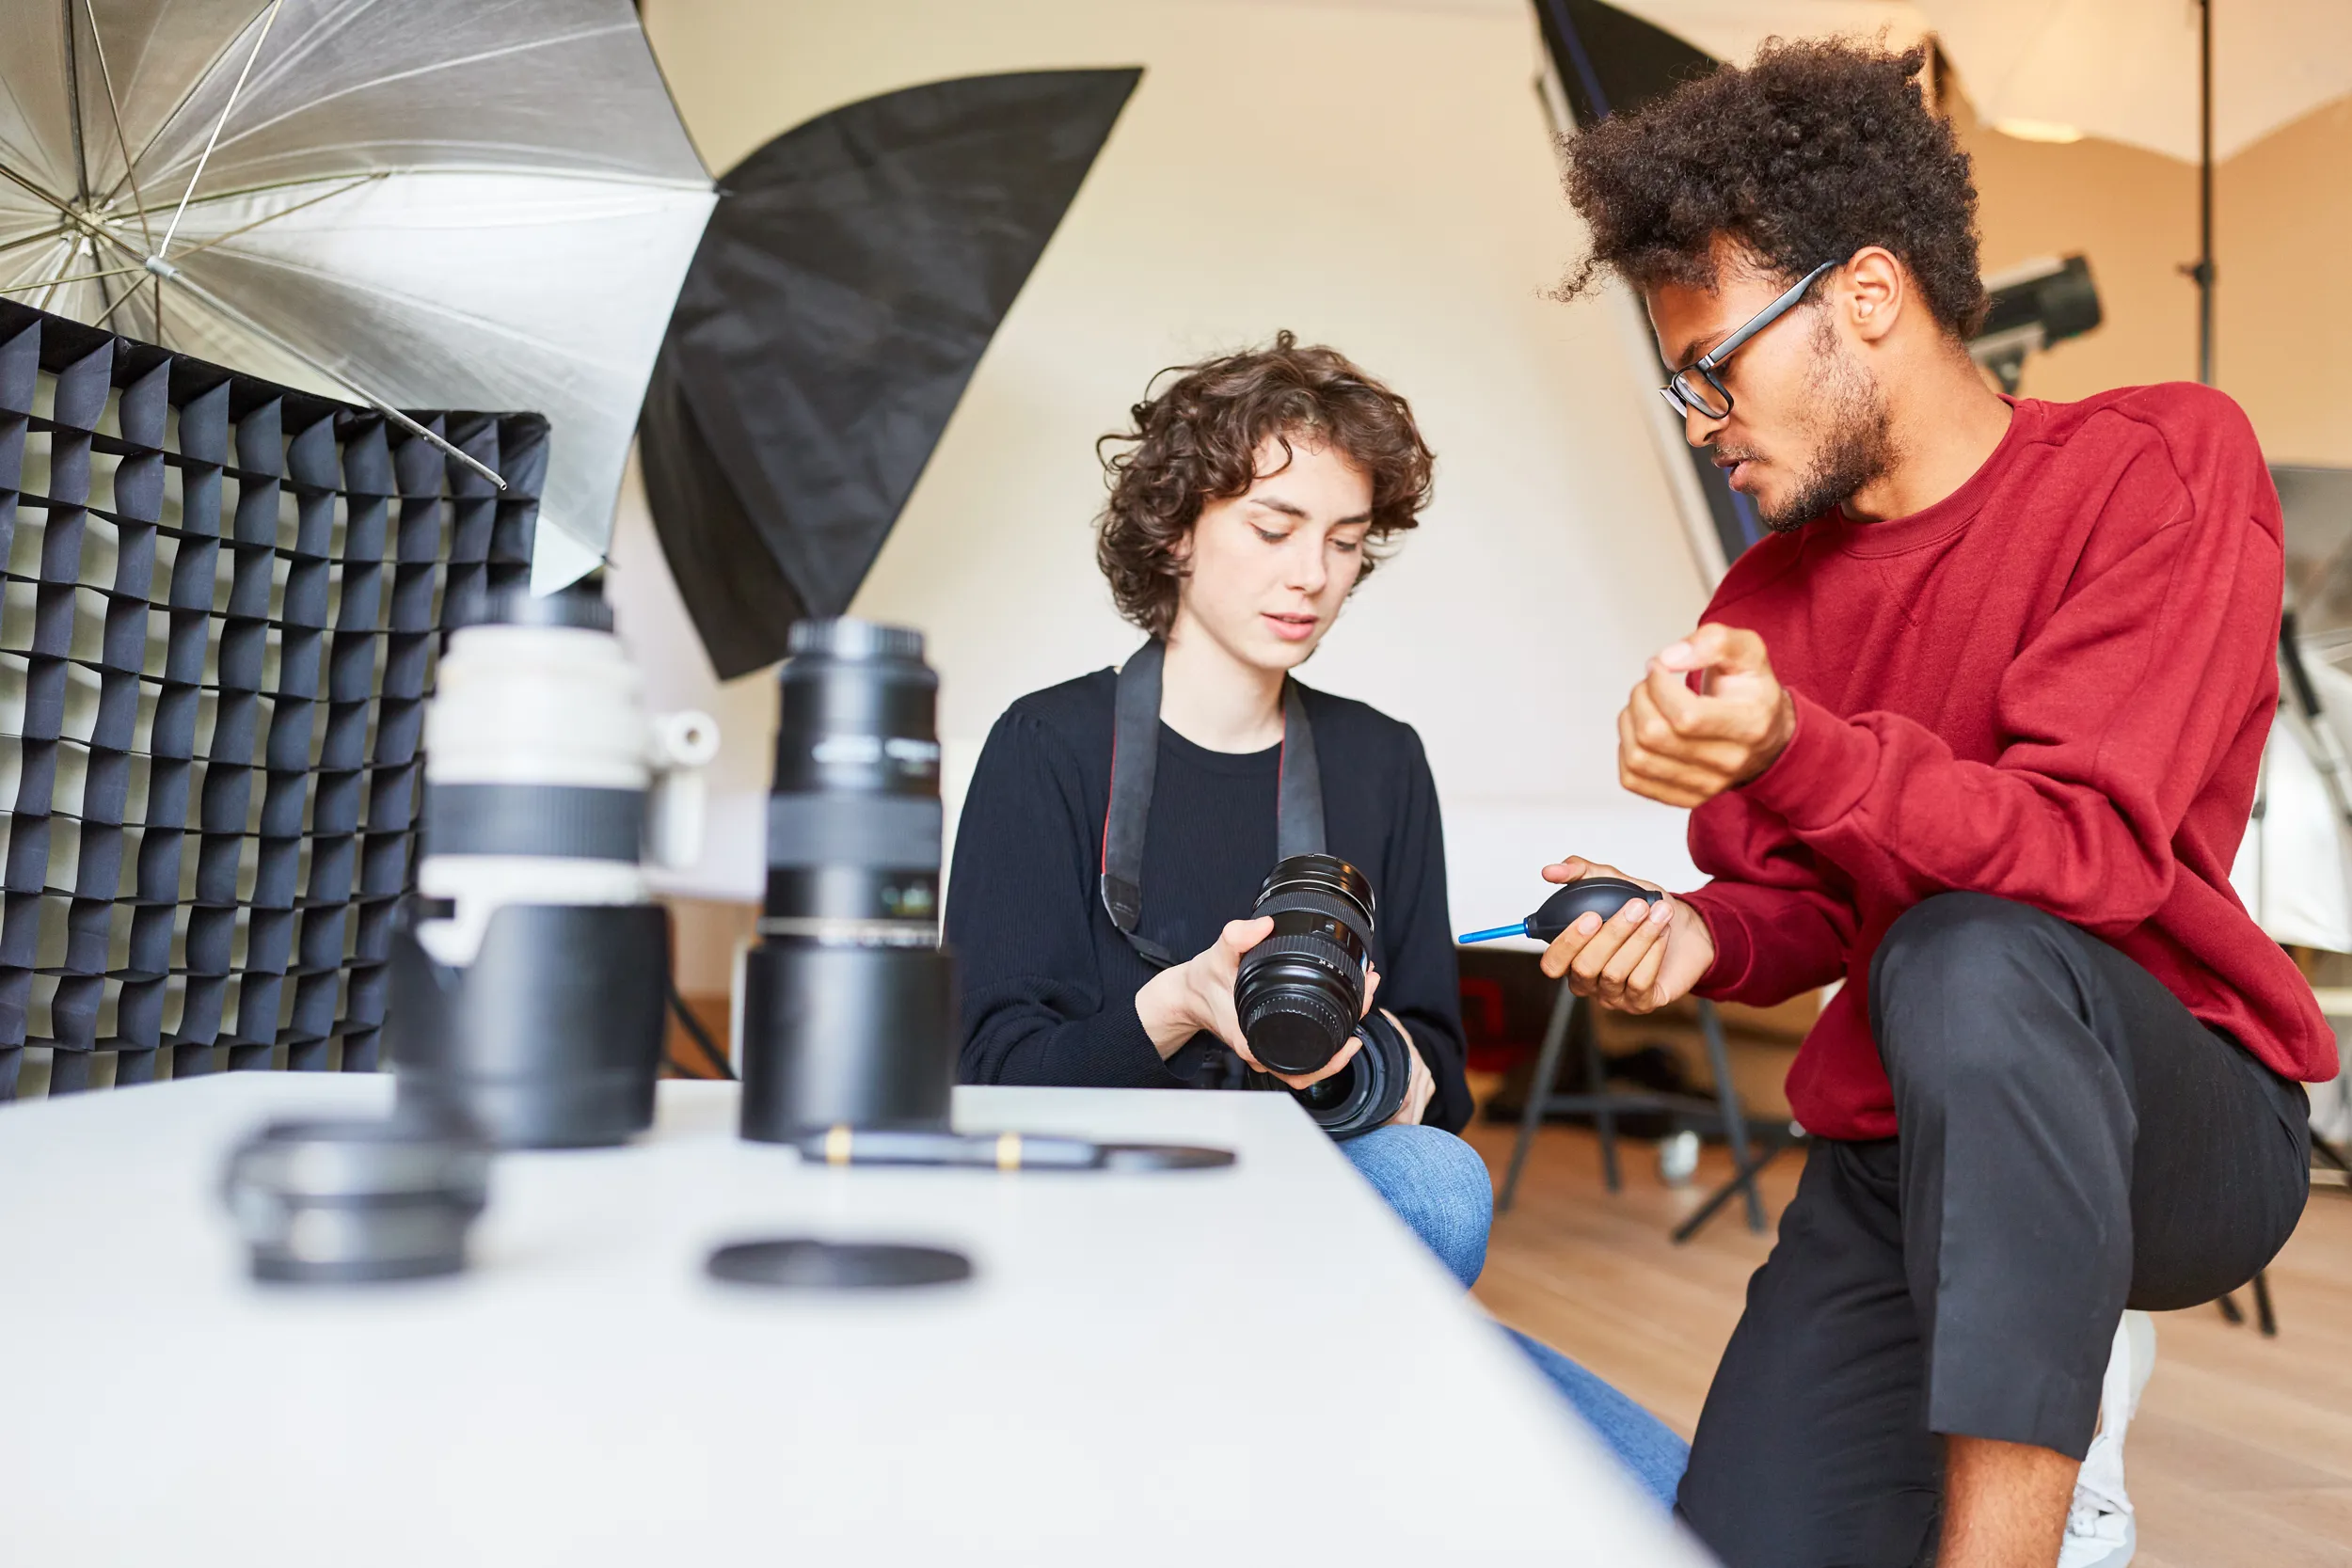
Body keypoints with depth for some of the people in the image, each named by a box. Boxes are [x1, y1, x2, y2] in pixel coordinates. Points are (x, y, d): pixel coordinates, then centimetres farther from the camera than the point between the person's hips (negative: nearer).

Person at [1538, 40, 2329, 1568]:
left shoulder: (2159, 466, -10)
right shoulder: (1765, 601, 4)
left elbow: (2092, 851, -22)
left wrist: (1794, 752, -37)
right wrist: (1704, 936, -11)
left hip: (2183, 1124, -5)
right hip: (1897, 1155, 5)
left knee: (1971, 955, -37)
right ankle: (2046, 1387, 20)